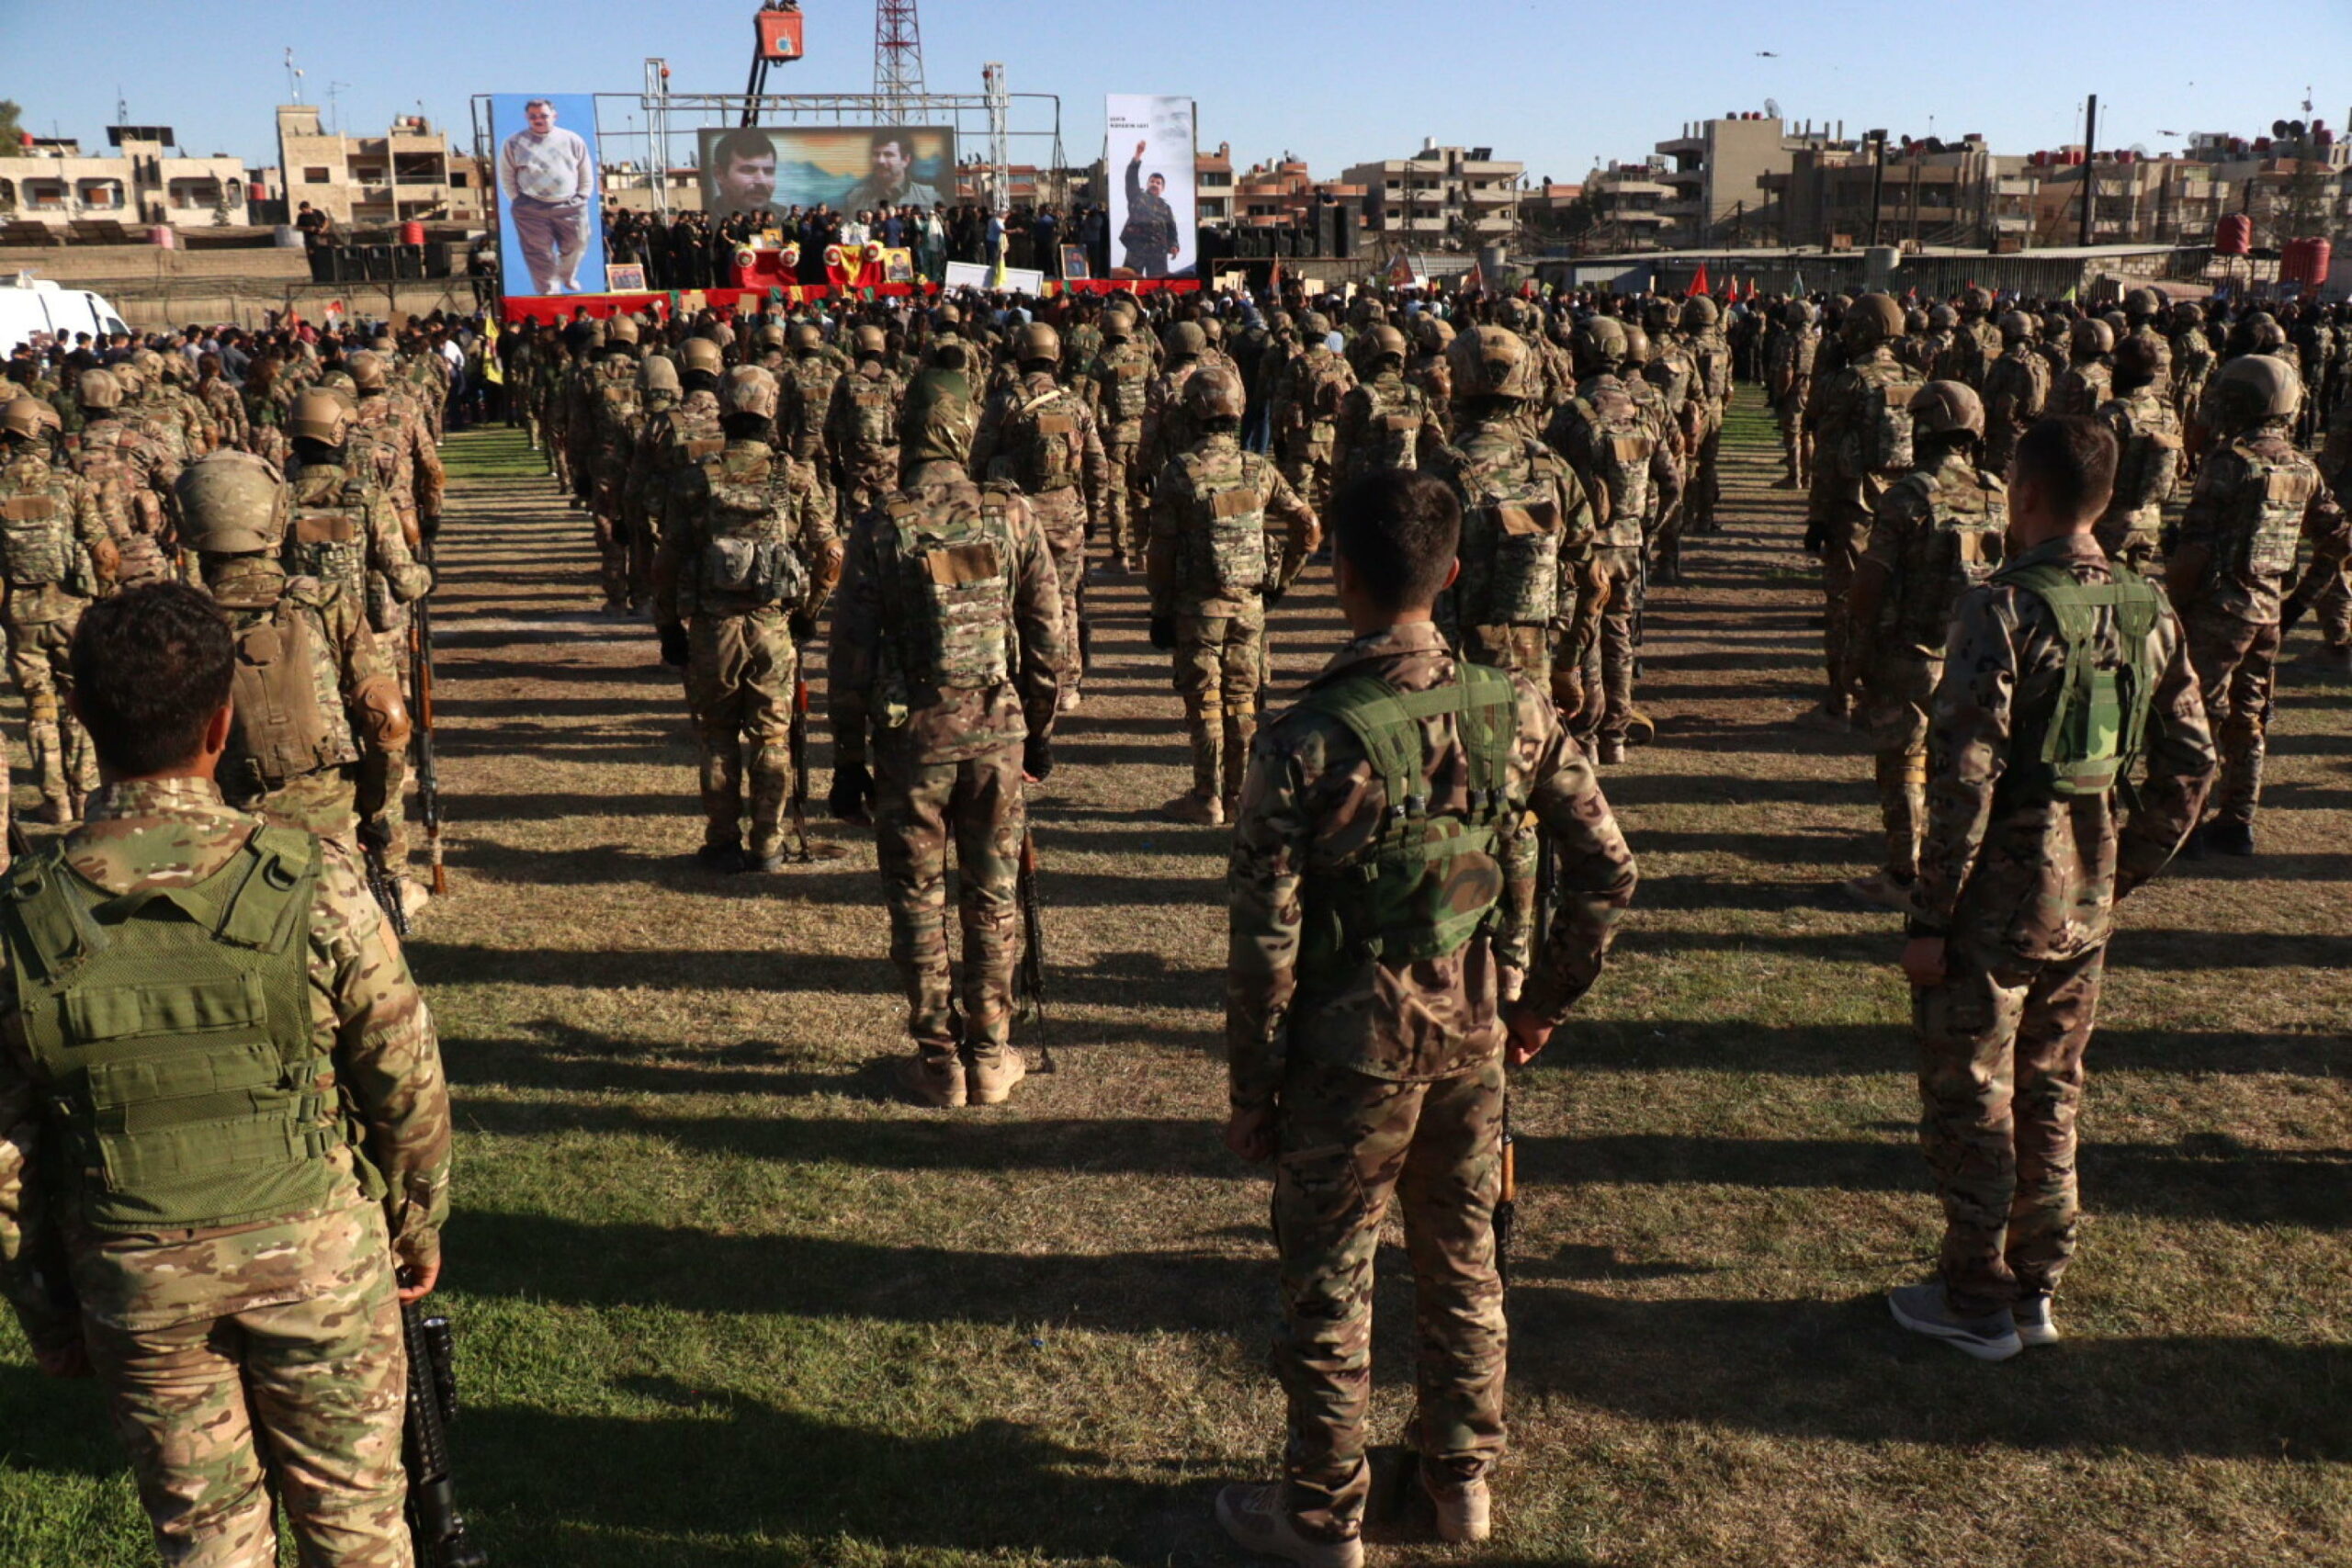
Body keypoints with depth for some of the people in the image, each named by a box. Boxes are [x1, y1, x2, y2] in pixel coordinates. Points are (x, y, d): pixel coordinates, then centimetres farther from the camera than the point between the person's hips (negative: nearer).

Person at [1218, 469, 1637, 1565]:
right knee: (1463, 1256, 22)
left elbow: (1264, 943, -16)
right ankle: (1463, 1476, 40)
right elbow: (1608, 869, -1)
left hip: (1354, 1042, -4)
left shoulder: (1305, 742, -20)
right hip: (1476, 1030, 4)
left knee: (1329, 1279, 13)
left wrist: (1250, 1094, -5)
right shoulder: (1515, 707, -7)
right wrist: (1545, 1000, 11)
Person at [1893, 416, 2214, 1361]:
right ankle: (2036, 1290, 30)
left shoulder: (2002, 610, -18)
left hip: (1996, 896, -6)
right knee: (2050, 1096, 19)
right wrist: (2123, 876, 17)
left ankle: (1977, 1303, 18)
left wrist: (1929, 919, -15)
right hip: (2085, 904, 7)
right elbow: (2192, 766, 8)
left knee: (1970, 1102, 7)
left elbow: (1964, 777, -21)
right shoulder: (2150, 613, 3)